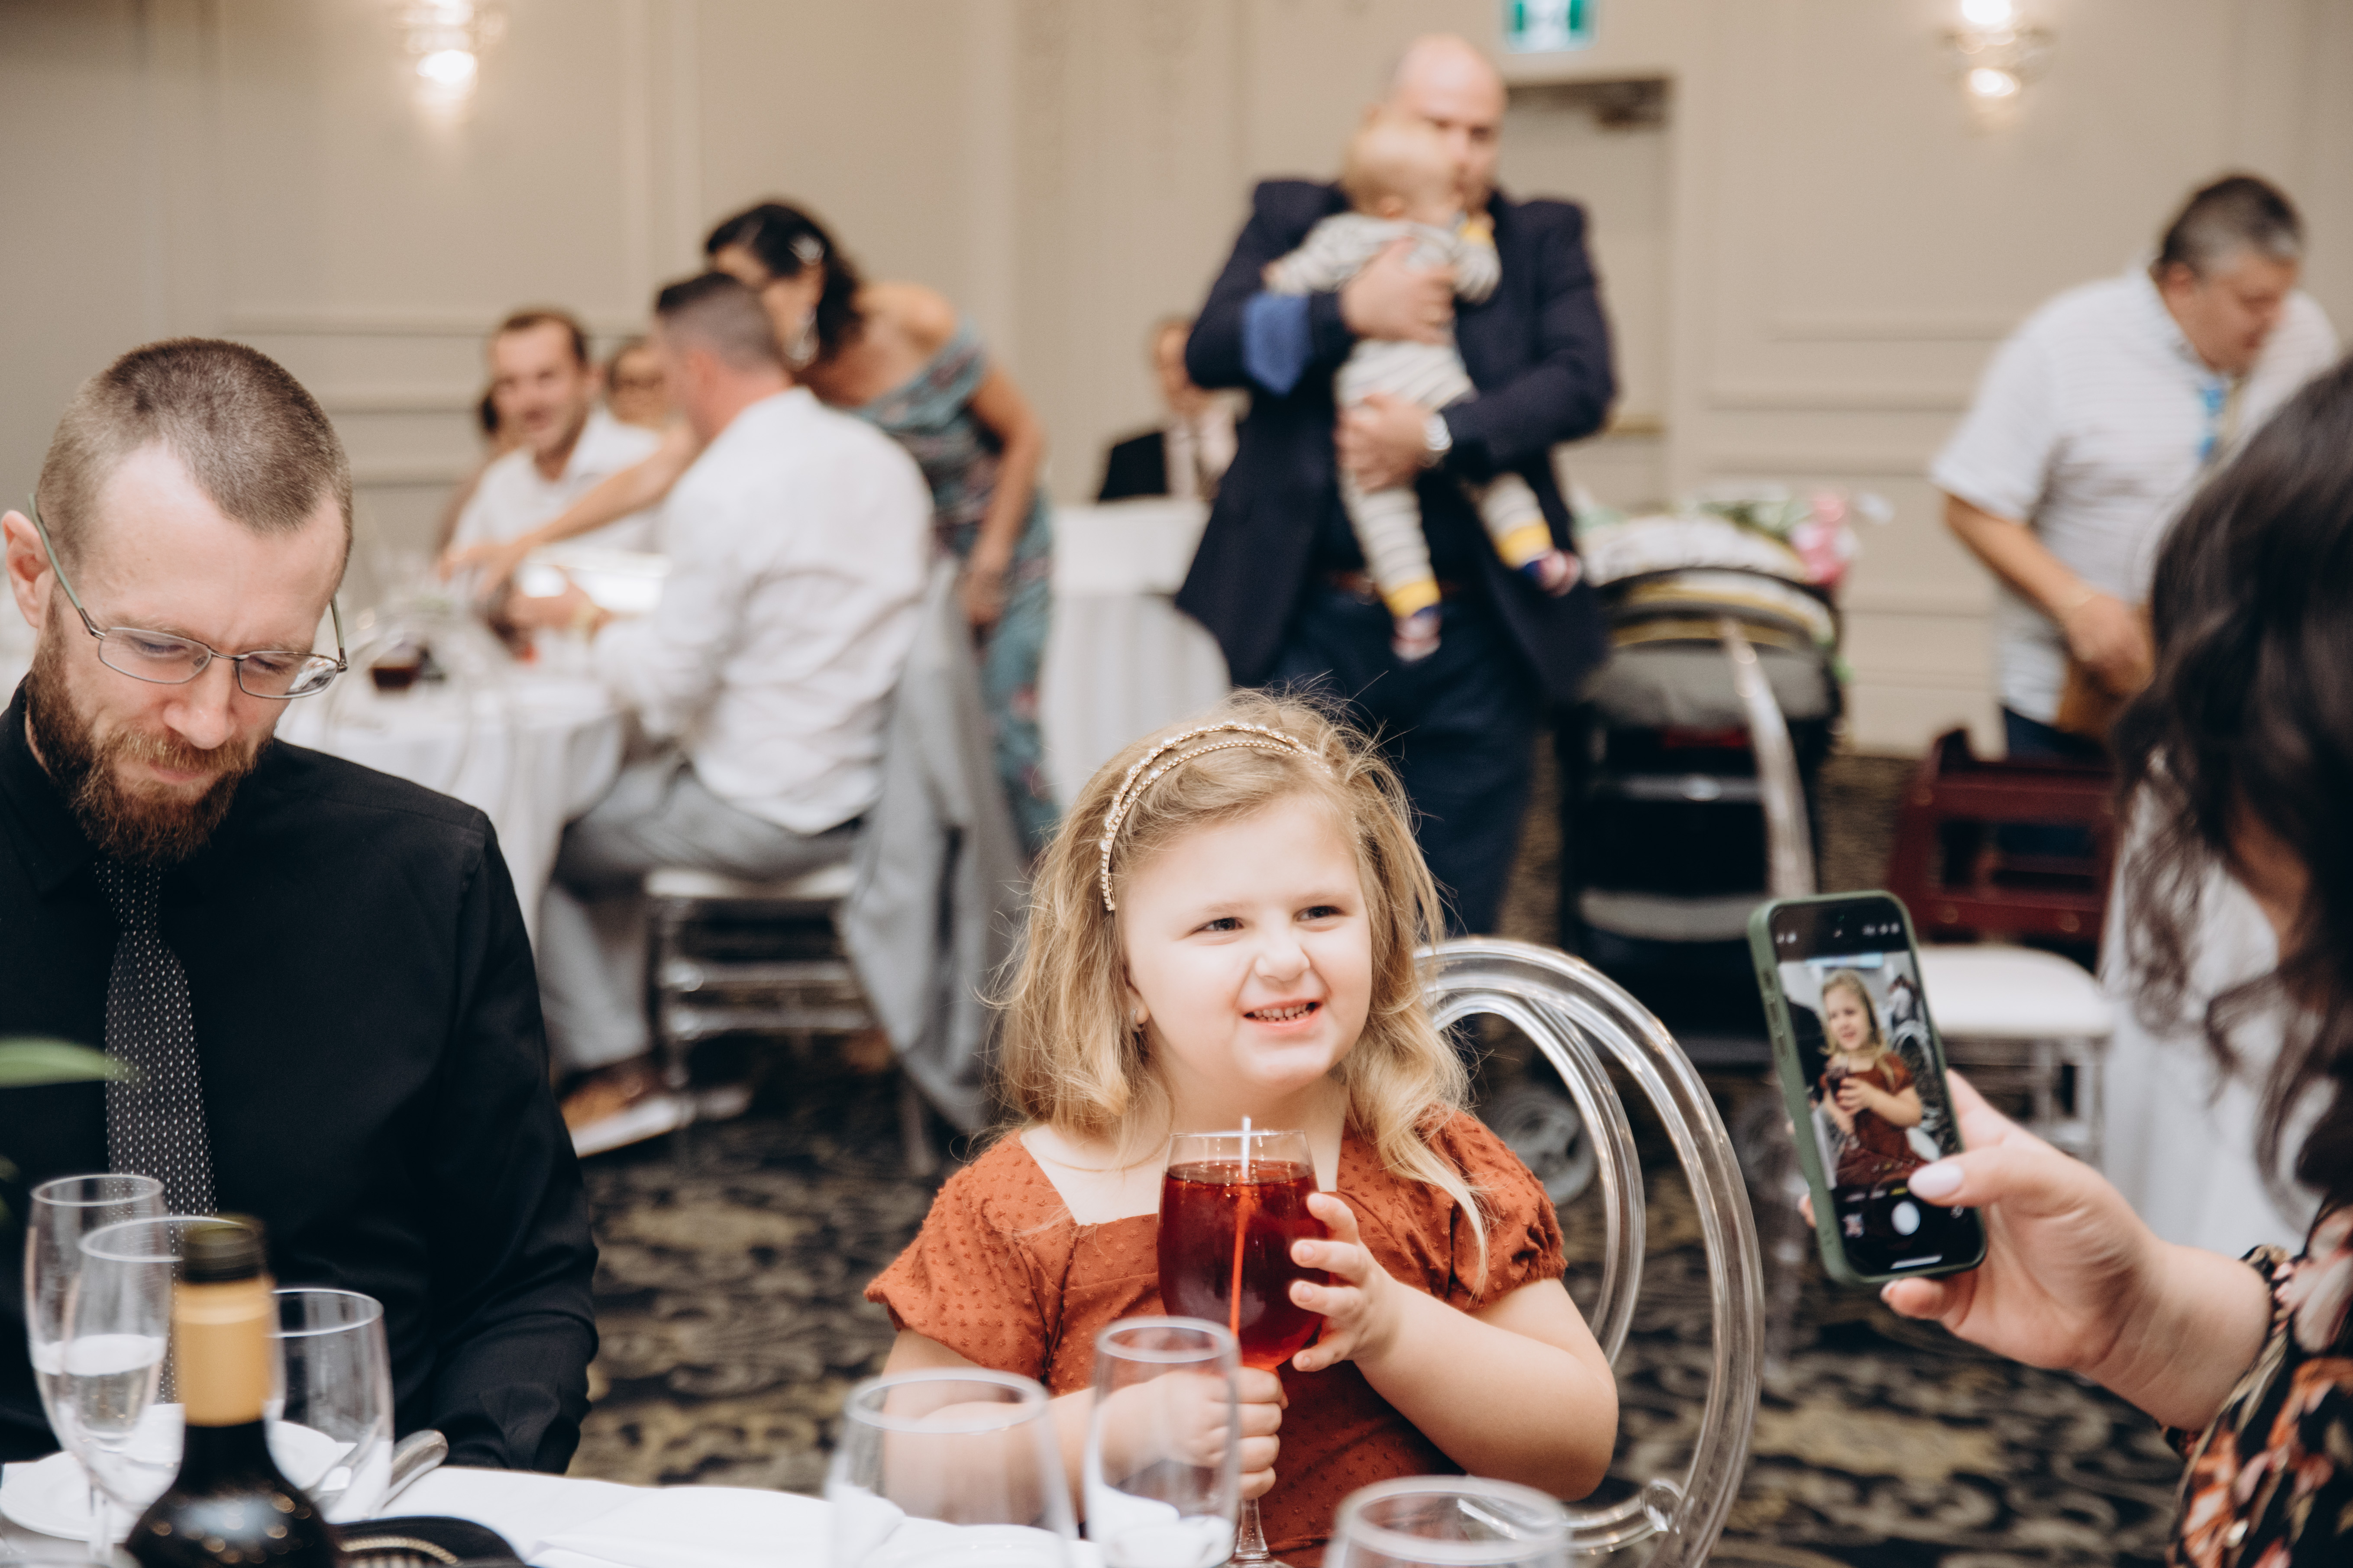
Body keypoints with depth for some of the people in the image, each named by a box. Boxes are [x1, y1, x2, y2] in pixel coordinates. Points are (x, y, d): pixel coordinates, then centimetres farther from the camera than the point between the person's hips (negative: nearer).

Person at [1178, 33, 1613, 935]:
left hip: (1478, 640, 1)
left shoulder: (1542, 240, 11)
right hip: (1311, 627, -1)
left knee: (1452, 923, 7)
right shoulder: (1294, 218, 10)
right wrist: (1351, 313, -14)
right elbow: (1209, 350, -2)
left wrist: (1439, 437, -16)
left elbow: (1582, 383, -4)